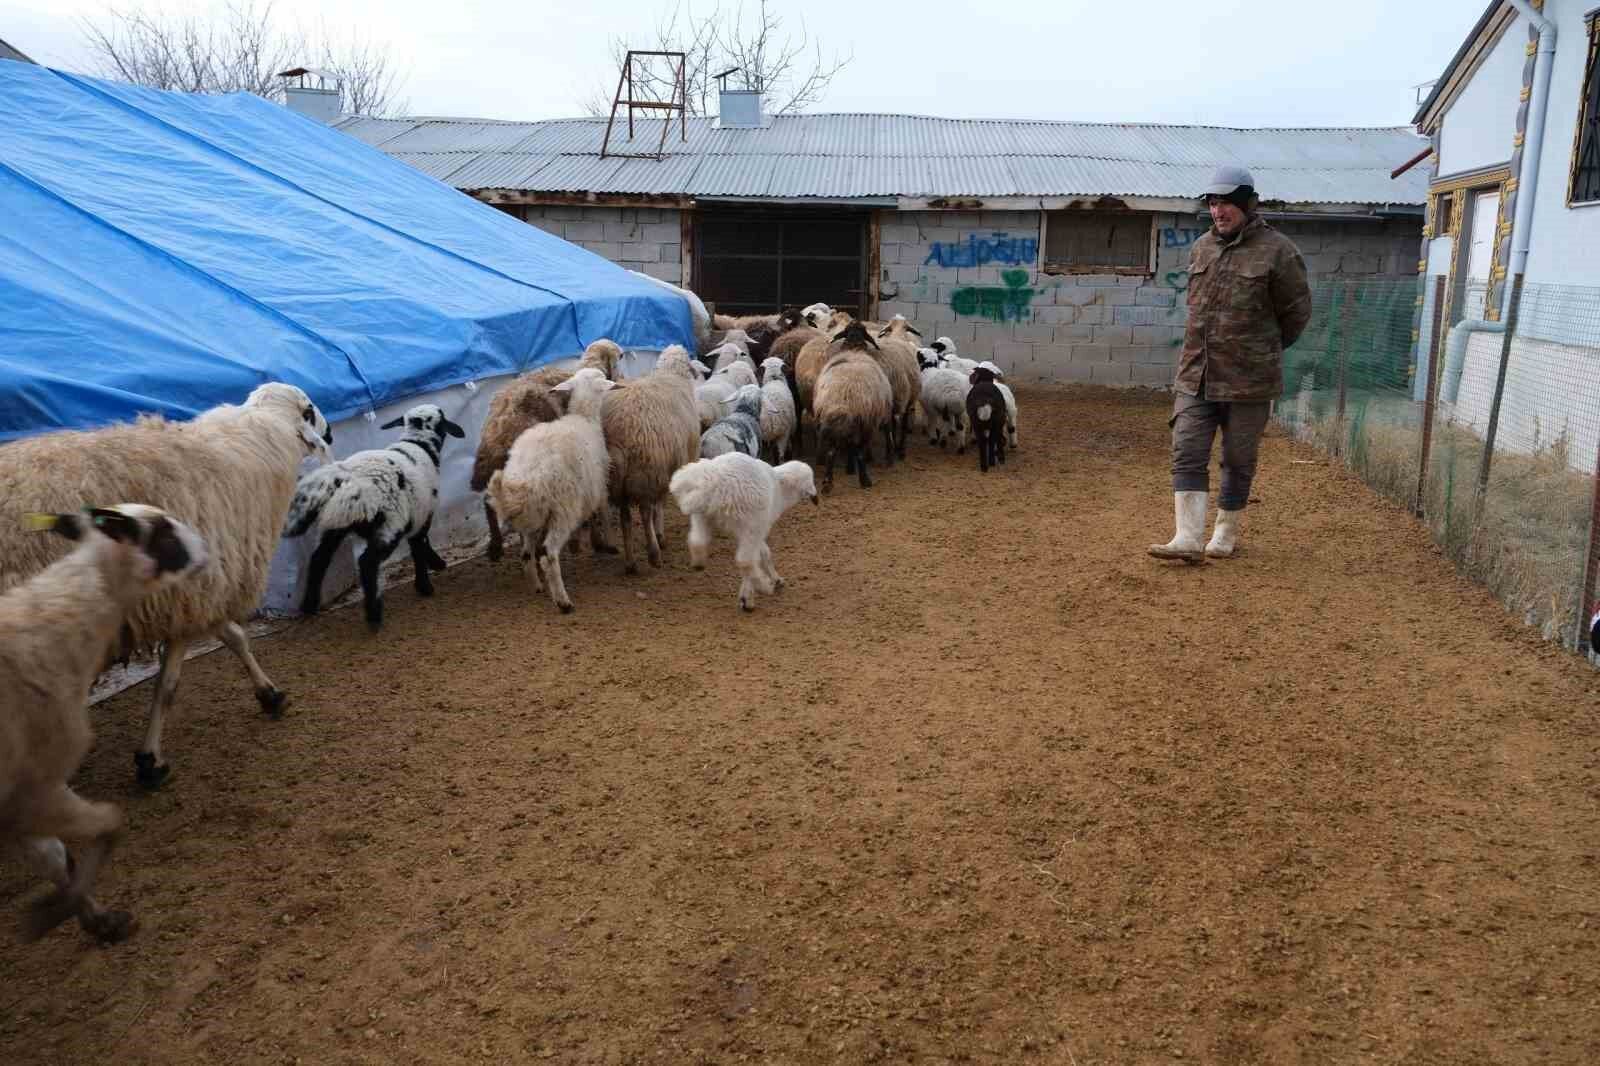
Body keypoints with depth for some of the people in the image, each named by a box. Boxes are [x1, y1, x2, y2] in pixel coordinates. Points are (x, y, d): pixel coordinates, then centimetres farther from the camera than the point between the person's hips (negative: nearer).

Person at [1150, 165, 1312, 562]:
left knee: (1238, 462, 7)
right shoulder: (1201, 247, 10)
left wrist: (1262, 351, 13)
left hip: (1248, 381, -4)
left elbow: (1296, 312, 3)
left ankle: (1226, 535, 21)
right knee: (1187, 454, -5)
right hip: (1195, 376, 4)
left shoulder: (1277, 251, -6)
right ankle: (1188, 538, -5)